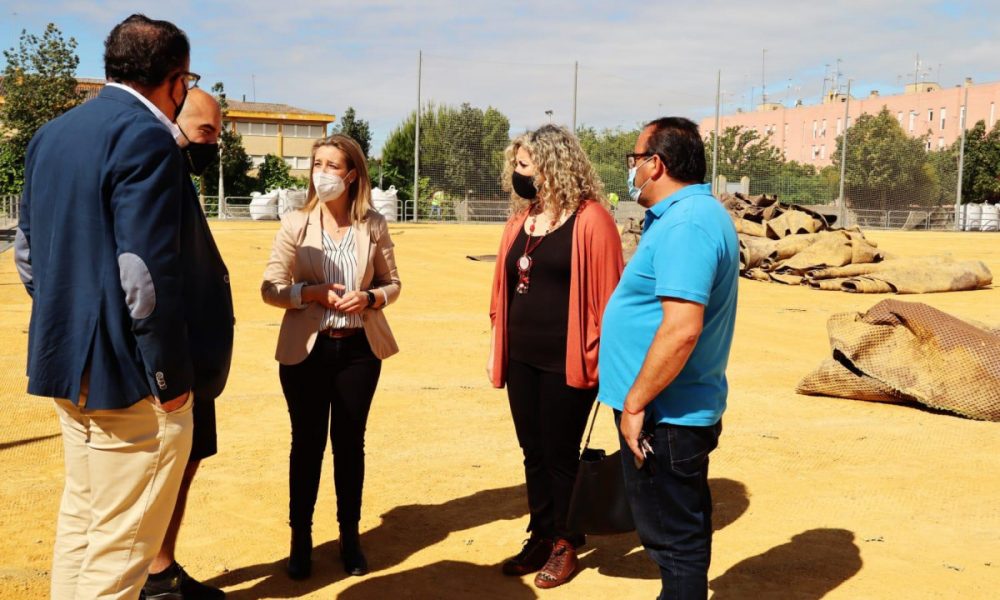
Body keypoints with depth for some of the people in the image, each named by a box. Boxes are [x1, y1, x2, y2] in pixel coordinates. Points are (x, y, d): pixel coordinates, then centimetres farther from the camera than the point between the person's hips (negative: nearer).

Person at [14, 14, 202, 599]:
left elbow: (27, 252, 15)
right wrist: (170, 375, -15)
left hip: (66, 360, 9)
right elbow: (146, 272, -23)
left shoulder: (51, 134, 11)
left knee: (81, 513, 22)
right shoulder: (146, 137, -17)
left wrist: (63, 327, 20)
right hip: (125, 372, -9)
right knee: (121, 546, 2)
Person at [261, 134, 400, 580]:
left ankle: (349, 536, 26)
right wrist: (315, 292, -19)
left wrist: (369, 298, -14)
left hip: (359, 348, 1)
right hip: (307, 349, -1)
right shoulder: (295, 224, -4)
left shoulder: (373, 226, -1)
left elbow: (392, 283, 7)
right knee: (307, 442, 8)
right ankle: (301, 538, 22)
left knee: (350, 442, 10)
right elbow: (271, 289, -4)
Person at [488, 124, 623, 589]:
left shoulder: (590, 219, -12)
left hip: (566, 361, -6)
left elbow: (607, 292, -12)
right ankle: (540, 537, 30)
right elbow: (504, 288, 13)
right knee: (533, 451, 15)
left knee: (561, 454, 6)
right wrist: (496, 347, 14)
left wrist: (603, 356, -12)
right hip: (521, 359, 6)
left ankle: (565, 545, 24)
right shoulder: (519, 220, 9)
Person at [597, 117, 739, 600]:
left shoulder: (685, 225, -22)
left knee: (674, 539, 2)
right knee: (684, 532, 22)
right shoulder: (695, 214, 13)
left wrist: (634, 403, -24)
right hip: (682, 412, 11)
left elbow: (682, 329, -30)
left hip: (664, 416, -11)